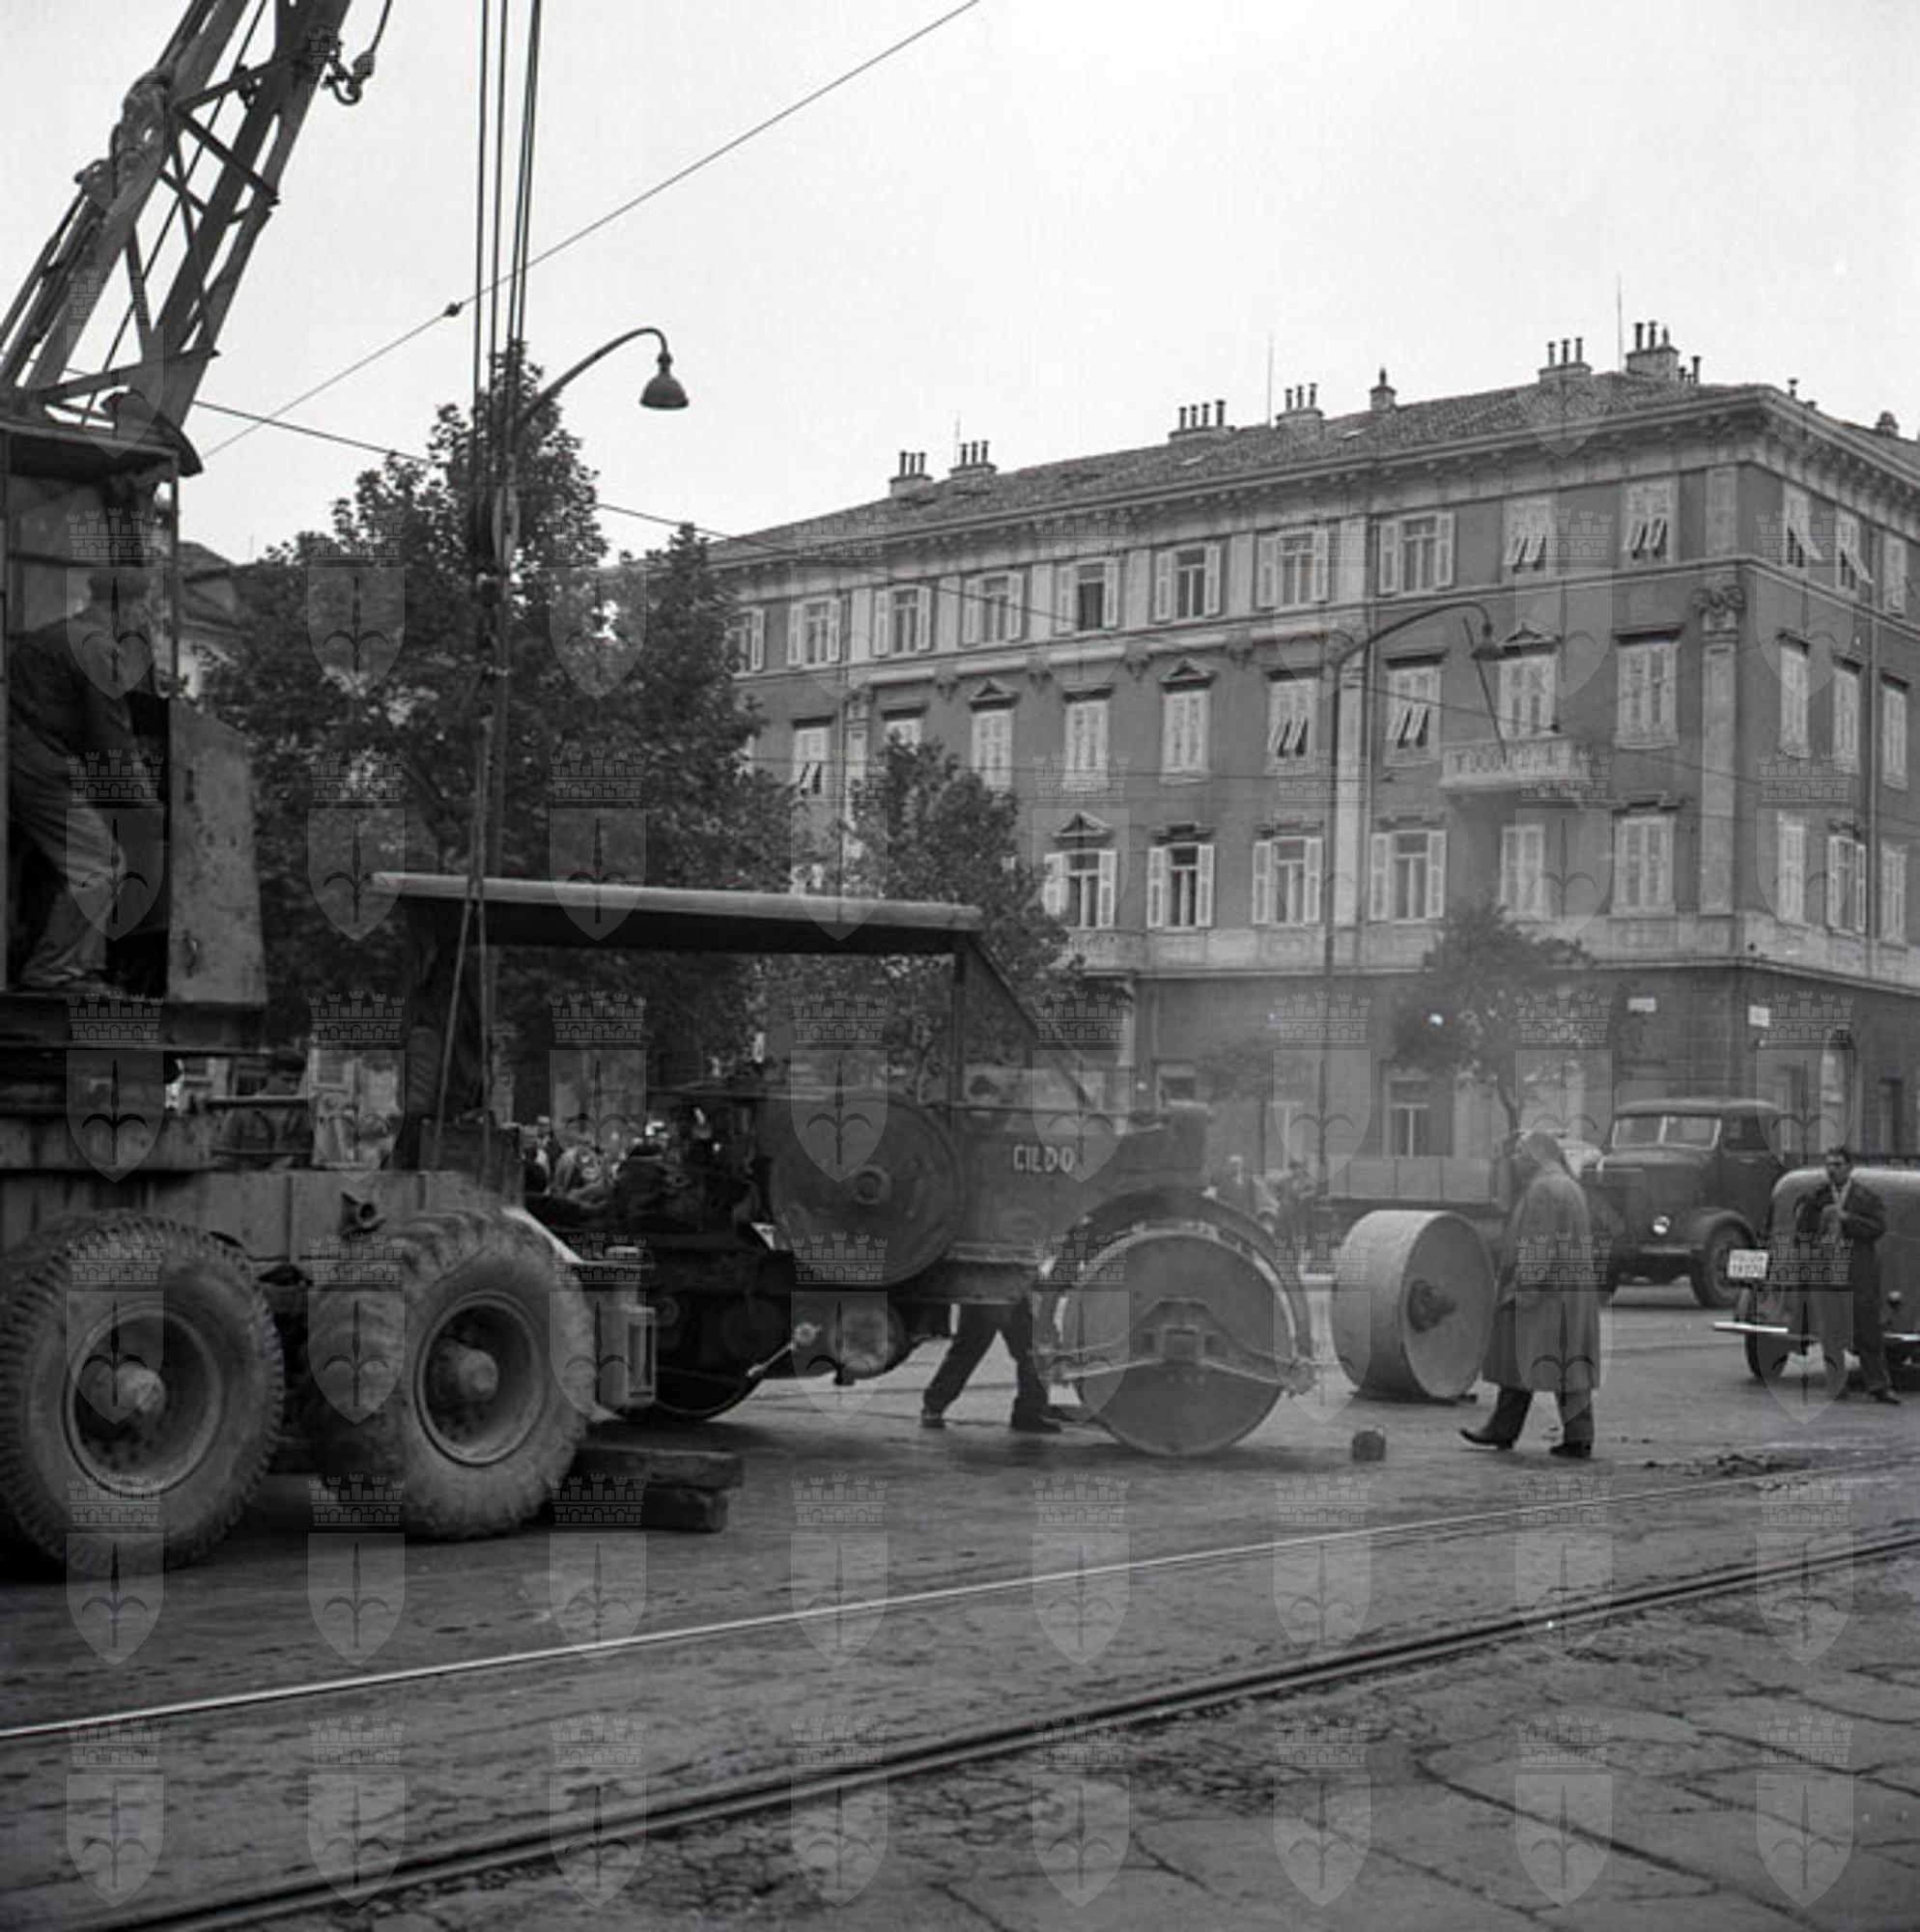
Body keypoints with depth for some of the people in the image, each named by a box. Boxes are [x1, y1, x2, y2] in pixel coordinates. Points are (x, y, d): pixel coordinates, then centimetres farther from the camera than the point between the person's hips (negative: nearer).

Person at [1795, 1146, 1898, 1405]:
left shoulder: (1866, 1197, 1)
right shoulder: (1816, 1196, 9)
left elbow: (1878, 1226, -10)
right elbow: (1801, 1229, 3)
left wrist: (1845, 1218, -16)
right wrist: (1809, 1204, -11)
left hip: (1859, 1276, -2)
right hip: (1824, 1274, 3)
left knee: (1867, 1333, 2)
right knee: (1830, 1337, 4)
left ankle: (1879, 1386, 8)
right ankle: (1837, 1387, 10)